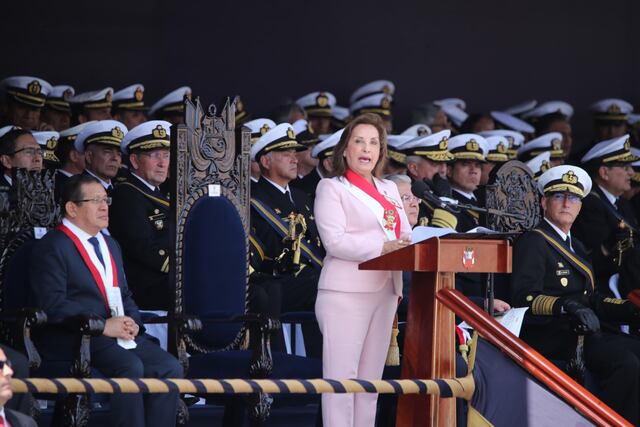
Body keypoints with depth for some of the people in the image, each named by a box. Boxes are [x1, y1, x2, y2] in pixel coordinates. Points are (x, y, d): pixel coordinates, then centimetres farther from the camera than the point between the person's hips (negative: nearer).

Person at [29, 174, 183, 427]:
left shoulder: (110, 245, 25)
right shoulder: (53, 246, -4)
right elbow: (53, 304, -15)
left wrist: (132, 321, 1)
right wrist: (104, 326, -19)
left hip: (117, 331, 8)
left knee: (170, 367, -14)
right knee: (130, 366, -32)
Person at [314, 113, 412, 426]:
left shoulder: (390, 190, 20)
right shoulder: (331, 188, 0)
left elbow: (405, 237, 18)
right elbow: (335, 241, -13)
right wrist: (383, 248, -21)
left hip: (385, 292, 7)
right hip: (346, 294, -7)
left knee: (371, 378, 8)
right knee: (342, 377, -10)